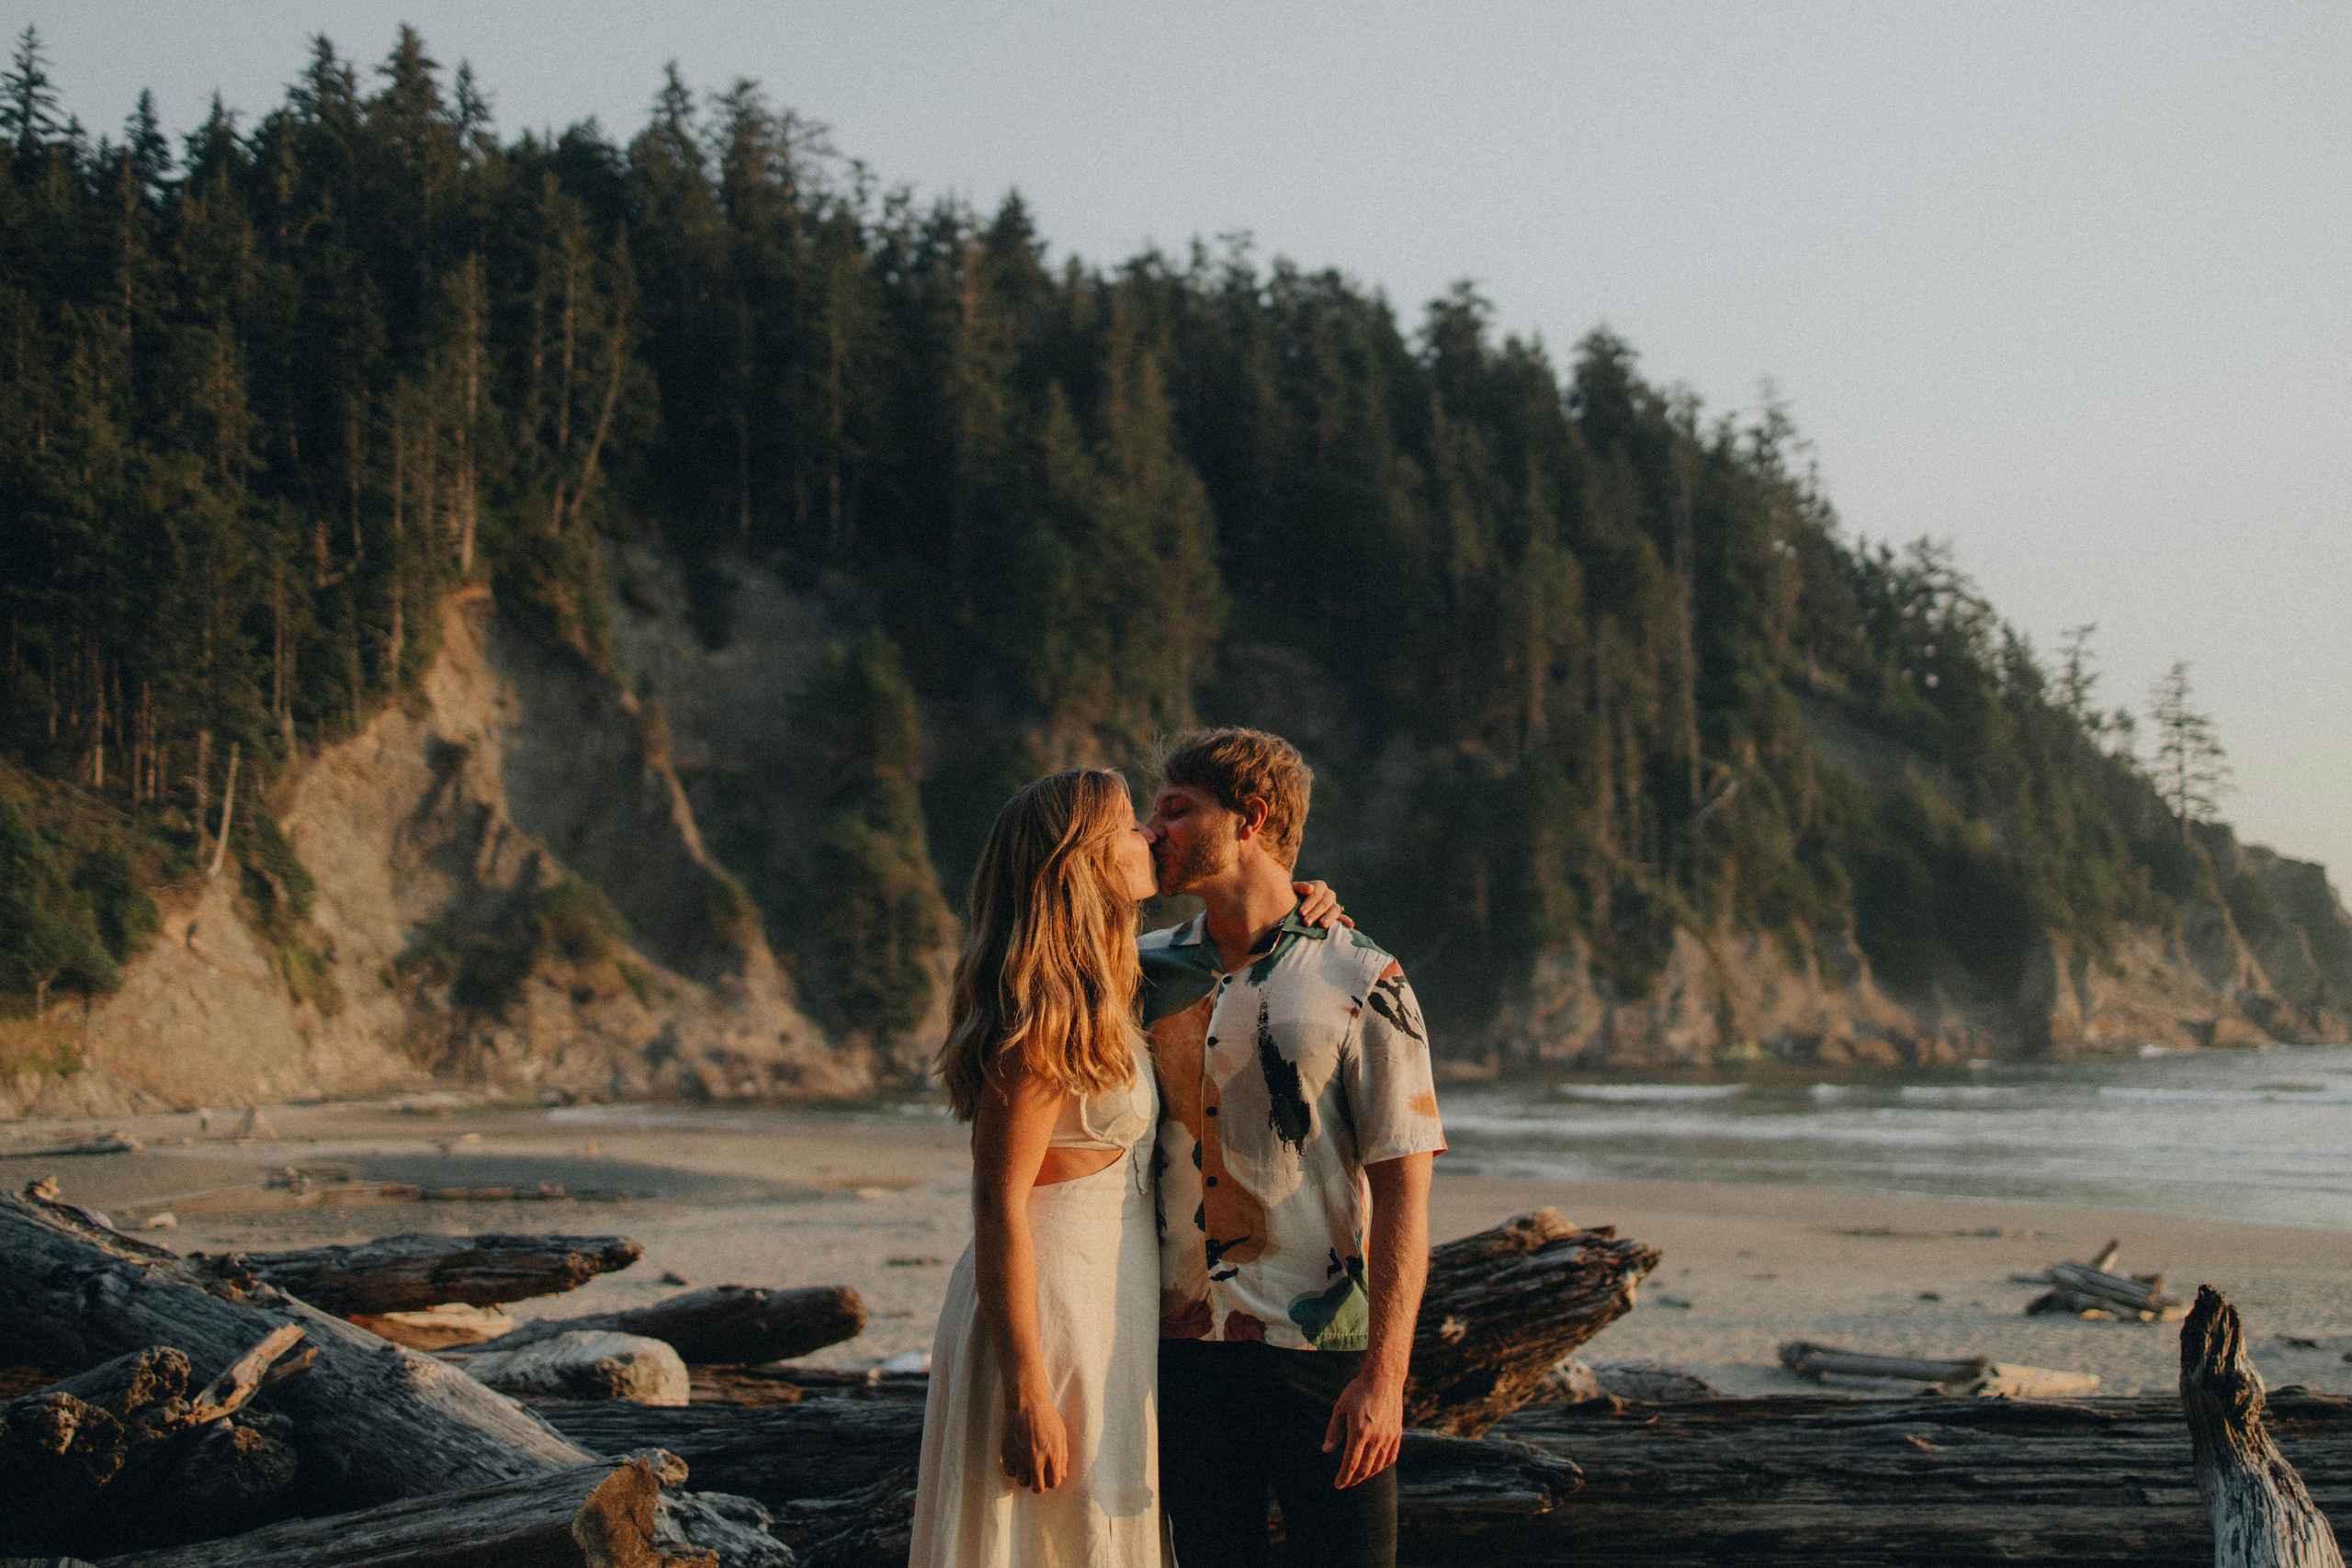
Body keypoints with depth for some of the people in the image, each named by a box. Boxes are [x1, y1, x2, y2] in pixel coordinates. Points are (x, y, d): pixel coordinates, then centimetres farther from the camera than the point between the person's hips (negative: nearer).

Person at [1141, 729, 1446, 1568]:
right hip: (1182, 1343, 4)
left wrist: (1383, 1375, -15)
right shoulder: (1144, 972, 7)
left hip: (1322, 1346, -4)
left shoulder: (1362, 983, -5)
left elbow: (1402, 1188, -9)